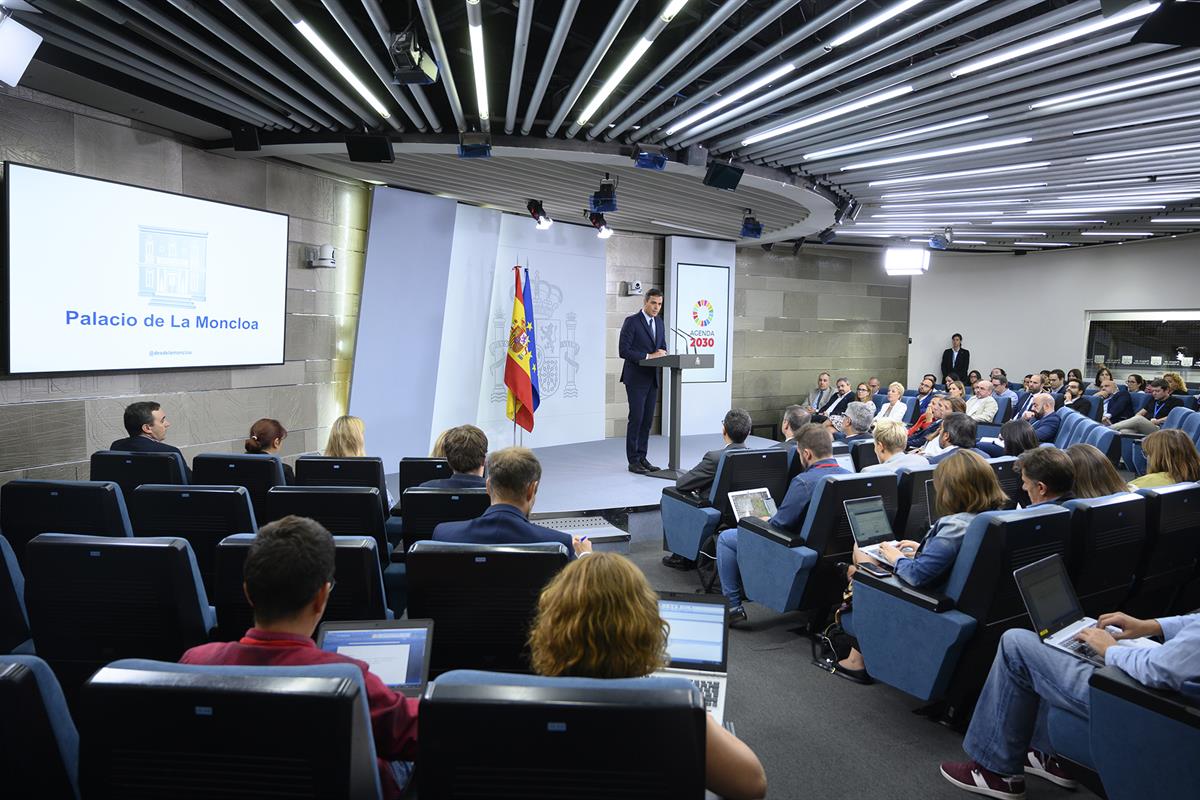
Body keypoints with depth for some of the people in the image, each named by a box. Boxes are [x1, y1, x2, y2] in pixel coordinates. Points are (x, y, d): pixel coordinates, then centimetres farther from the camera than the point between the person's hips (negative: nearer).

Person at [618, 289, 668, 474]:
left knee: (648, 419, 8)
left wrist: (662, 352, -4)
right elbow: (623, 350, -15)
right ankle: (633, 461, 2)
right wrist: (648, 356, -20)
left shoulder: (660, 323, 13)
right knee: (636, 418, -6)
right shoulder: (631, 321, -10)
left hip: (652, 378, 7)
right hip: (636, 379, -7)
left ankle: (642, 457, 16)